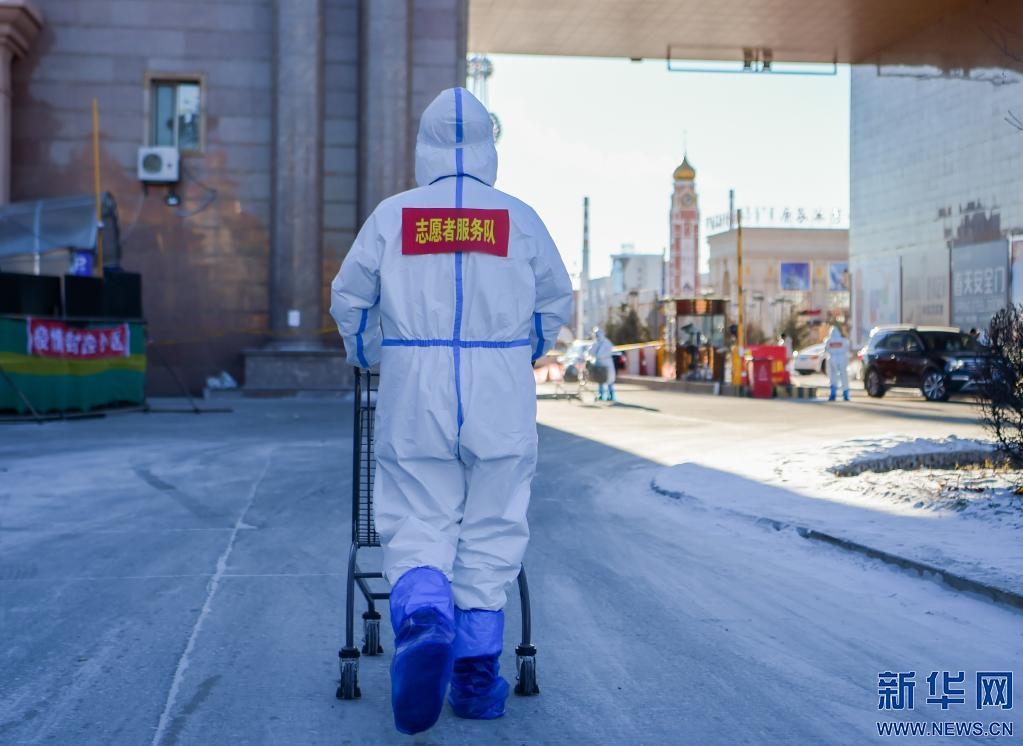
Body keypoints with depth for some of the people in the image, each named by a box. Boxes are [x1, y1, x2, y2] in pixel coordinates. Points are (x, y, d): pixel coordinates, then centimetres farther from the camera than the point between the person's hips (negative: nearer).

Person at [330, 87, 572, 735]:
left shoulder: (392, 215, 1)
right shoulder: (520, 219, 2)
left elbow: (349, 299, 7)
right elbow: (557, 302, 10)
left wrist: (369, 357, 26)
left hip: (414, 395, 0)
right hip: (501, 396, 0)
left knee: (418, 529, 5)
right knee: (490, 533, 7)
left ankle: (423, 624, -23)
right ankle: (476, 674, 11)